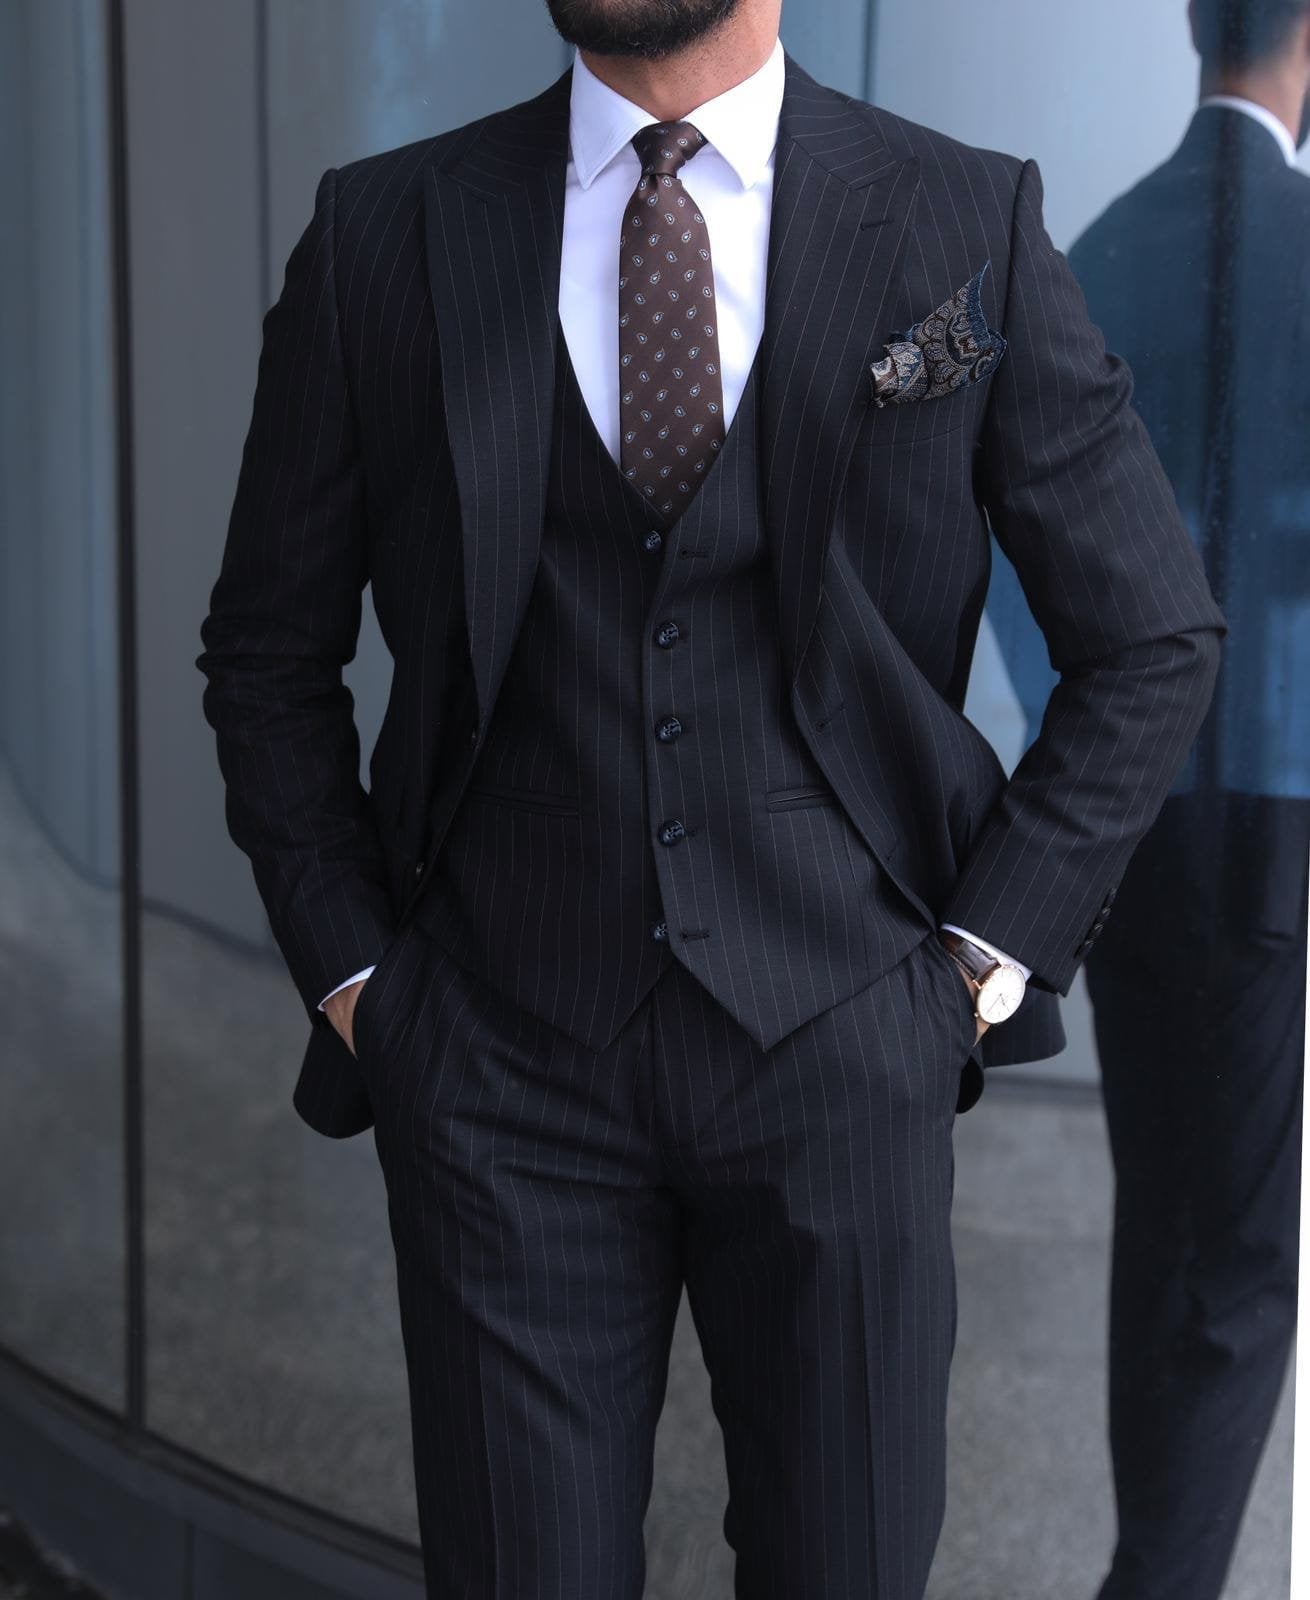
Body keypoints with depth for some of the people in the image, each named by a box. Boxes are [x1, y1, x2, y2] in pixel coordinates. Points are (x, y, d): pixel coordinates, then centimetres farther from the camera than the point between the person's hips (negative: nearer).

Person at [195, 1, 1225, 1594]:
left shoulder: (969, 227, -1)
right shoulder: (379, 234, 2)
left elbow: (1152, 638, 6)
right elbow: (268, 654, 11)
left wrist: (990, 953, 0)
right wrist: (348, 968, 4)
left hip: (840, 1039, 0)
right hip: (499, 1052, 1)